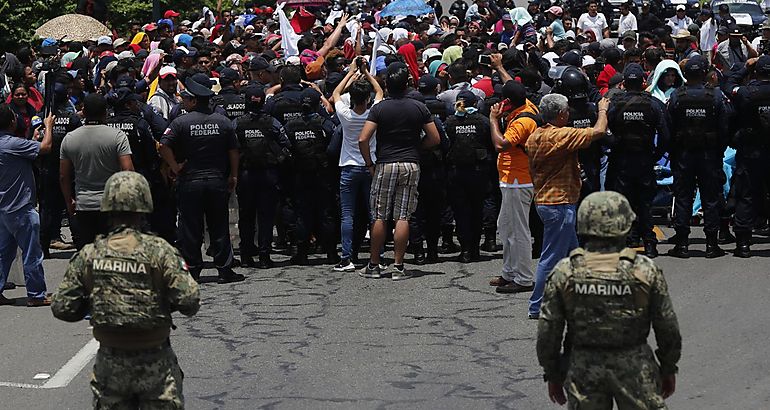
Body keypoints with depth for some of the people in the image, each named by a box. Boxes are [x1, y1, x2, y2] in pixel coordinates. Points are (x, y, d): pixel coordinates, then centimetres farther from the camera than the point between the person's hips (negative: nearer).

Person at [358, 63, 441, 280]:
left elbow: (363, 139, -12)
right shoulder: (419, 108, 0)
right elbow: (435, 139, 3)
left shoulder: (379, 109, -5)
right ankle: (398, 266, 0)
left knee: (379, 217, 5)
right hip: (411, 165, 1)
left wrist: (369, 164, 1)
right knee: (402, 217, 1)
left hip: (385, 165, -1)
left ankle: (374, 265, 9)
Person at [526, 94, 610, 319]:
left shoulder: (534, 137, 8)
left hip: (544, 199, 10)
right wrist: (603, 110, 1)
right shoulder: (560, 135, -19)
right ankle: (537, 307, 0)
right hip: (559, 204, -10)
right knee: (552, 257, -4)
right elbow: (598, 131, -18)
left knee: (572, 252, 19)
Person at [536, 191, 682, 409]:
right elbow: (667, 328, -1)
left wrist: (553, 374, 11)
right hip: (635, 368, -1)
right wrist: (669, 369, 13)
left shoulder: (564, 273, -6)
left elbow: (548, 331, -2)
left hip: (583, 369, 1)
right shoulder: (645, 270, -8)